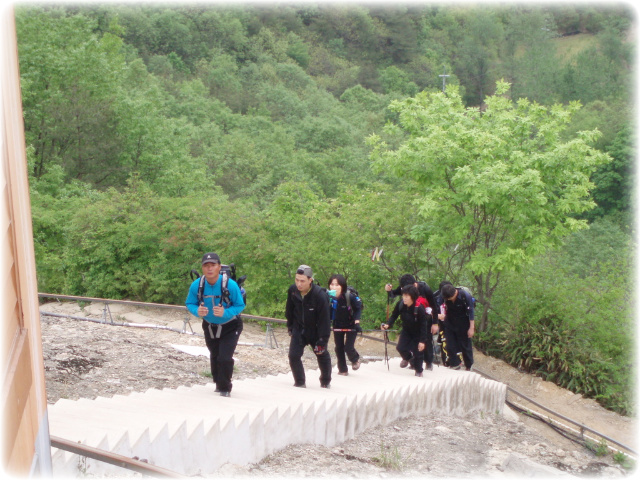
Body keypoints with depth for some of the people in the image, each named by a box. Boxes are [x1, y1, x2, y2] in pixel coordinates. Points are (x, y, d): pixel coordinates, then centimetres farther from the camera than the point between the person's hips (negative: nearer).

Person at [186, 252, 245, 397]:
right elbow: (190, 303, -5)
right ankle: (218, 384, 42)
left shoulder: (230, 285, -29)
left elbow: (240, 305, -19)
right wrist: (197, 311, -28)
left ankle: (225, 389, 5)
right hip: (210, 326, 4)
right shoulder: (196, 285, -20)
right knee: (214, 357, 19)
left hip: (230, 327, -4)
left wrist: (225, 313, -36)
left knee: (224, 358, -15)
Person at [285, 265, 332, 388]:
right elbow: (289, 310, 6)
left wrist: (321, 342, -22)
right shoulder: (292, 290, -15)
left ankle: (326, 382, 32)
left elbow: (324, 320, -23)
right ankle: (300, 383, 8)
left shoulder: (320, 295, -29)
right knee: (293, 356, -9)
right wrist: (290, 327, 13)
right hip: (299, 330, 3)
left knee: (322, 356, 10)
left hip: (315, 332, -3)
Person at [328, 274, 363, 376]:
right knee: (339, 348, 7)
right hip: (337, 326, 4)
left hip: (350, 325, -4)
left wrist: (357, 322, -19)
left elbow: (358, 308, -13)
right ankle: (342, 369, 24)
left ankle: (355, 360, 26)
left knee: (348, 347, -8)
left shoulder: (350, 296, -28)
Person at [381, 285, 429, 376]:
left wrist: (422, 341, -26)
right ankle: (408, 358, 32)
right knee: (400, 348, -5)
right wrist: (388, 324, -32)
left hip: (418, 333, -4)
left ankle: (418, 371, 25)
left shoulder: (419, 308, -32)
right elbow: (394, 316, -10)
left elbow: (424, 325, -26)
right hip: (406, 331, 4)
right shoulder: (401, 305, -20)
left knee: (417, 351, -1)